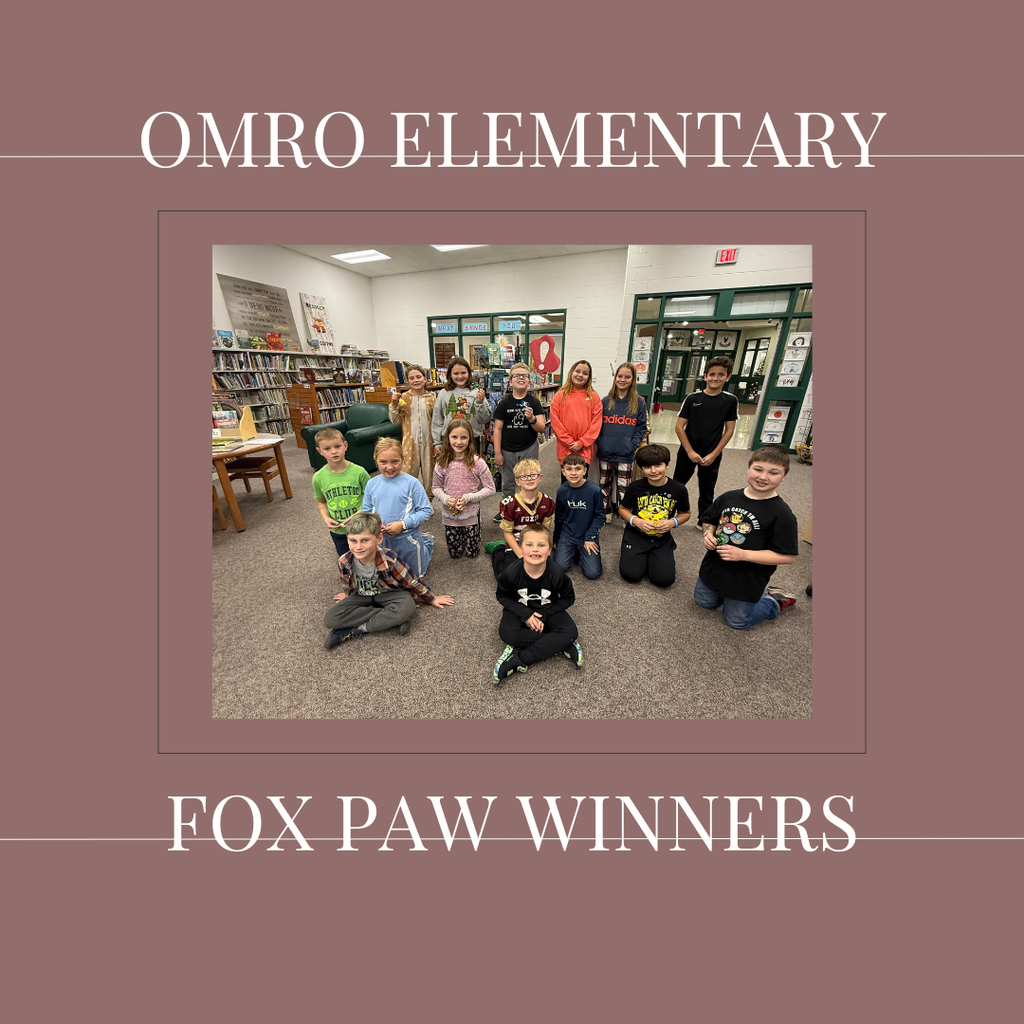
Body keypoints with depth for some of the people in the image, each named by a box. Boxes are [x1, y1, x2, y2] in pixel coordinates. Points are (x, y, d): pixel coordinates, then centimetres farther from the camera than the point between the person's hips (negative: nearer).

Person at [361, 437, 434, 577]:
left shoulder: (411, 483, -16)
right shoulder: (372, 484, -3)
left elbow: (426, 511, -14)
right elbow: (366, 510, 8)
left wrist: (403, 524, -23)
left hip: (407, 538, -4)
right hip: (381, 539, 4)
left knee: (415, 574, 19)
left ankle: (427, 542, 43)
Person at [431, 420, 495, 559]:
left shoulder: (477, 462, -15)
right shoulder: (442, 463, -7)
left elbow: (490, 488, -9)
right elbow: (436, 487, 5)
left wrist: (468, 498, -19)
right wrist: (445, 498, -16)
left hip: (471, 514, -2)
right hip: (449, 514, 2)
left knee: (472, 553, 15)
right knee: (454, 553, 17)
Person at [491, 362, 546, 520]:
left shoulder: (534, 402, 0)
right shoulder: (505, 402, 0)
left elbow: (541, 429, -4)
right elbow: (497, 429, 0)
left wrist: (532, 418, -24)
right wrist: (497, 453, -4)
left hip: (529, 449, 0)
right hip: (508, 451, 1)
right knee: (507, 484, 13)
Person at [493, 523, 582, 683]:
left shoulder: (556, 574, -25)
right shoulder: (511, 573, -25)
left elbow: (568, 598, -8)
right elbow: (502, 596, -8)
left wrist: (543, 616, -17)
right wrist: (525, 614, -21)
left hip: (548, 611, 0)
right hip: (520, 610, 0)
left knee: (570, 632, -26)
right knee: (507, 633, -31)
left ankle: (518, 660, -23)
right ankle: (565, 646, -20)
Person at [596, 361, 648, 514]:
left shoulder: (639, 402, 2)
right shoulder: (606, 401, 6)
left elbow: (641, 427, 2)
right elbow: (598, 425, 8)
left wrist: (632, 445, -11)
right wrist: (600, 441, -6)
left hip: (626, 455, -2)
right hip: (605, 452, 2)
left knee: (623, 486, 3)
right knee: (605, 483, 14)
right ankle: (605, 510, 31)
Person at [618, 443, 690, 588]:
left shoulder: (678, 489, -7)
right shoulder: (635, 488, -10)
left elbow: (685, 513, 7)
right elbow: (623, 509, 2)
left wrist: (673, 522, -15)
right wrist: (635, 520, -18)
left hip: (662, 539, 1)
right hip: (636, 535, -1)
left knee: (665, 580, -10)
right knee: (631, 575, -14)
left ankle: (651, 557, 21)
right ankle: (627, 553, 18)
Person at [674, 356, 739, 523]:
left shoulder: (731, 401, -2)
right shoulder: (692, 398, -7)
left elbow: (729, 430, 0)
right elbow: (679, 427, -8)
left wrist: (714, 454, -8)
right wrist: (690, 451, -12)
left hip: (712, 456, 1)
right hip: (688, 452, -1)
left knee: (707, 490, 14)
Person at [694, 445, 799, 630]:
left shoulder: (782, 514, -18)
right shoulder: (728, 498, -6)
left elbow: (787, 556, -19)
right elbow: (708, 520, 10)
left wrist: (743, 554, -28)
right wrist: (708, 534, -12)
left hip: (747, 580, -4)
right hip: (714, 568, 5)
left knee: (737, 621, 14)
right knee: (703, 601, 21)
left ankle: (774, 600, 34)